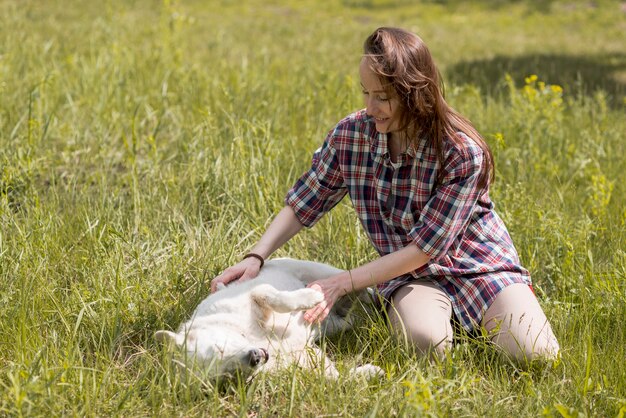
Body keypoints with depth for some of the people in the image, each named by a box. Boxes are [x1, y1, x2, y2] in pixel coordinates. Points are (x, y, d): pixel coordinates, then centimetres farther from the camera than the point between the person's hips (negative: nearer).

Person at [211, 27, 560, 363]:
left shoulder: (463, 153, -24)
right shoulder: (351, 135, -12)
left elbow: (424, 248, -23)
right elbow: (303, 203, 0)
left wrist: (340, 284, -26)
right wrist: (256, 257, -15)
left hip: (479, 264, -1)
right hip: (411, 273, 1)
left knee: (536, 353, -24)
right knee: (425, 342, -33)